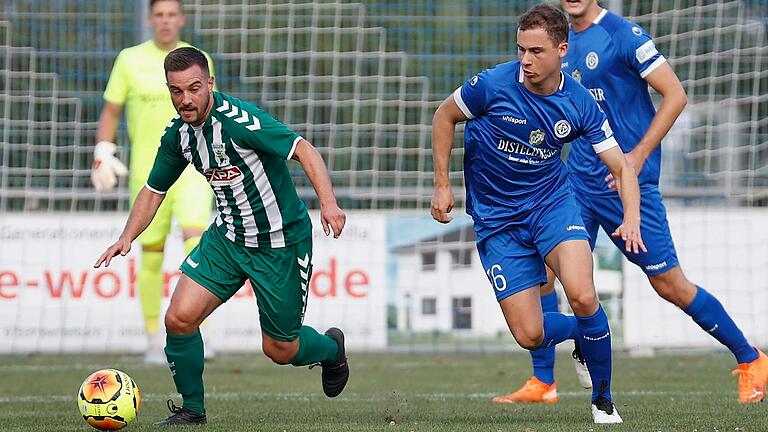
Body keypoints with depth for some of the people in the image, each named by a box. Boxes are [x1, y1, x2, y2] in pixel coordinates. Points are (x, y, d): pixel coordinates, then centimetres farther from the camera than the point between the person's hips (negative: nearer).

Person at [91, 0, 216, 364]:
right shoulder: (131, 60, 2)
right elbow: (110, 111, 6)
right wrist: (102, 155, -4)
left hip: (192, 168, 0)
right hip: (148, 171, 0)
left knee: (195, 237, -21)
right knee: (152, 255, 5)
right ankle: (153, 340, 21)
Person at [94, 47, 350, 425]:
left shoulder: (237, 118, -25)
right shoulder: (177, 134, -2)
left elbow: (303, 150, -28)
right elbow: (153, 190, 12)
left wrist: (328, 202, -41)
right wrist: (127, 237, -2)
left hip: (280, 243, -6)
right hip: (226, 237, 6)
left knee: (280, 350, 5)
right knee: (179, 319, -11)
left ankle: (331, 348, 41)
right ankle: (191, 409, 10)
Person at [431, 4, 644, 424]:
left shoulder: (579, 103, -11)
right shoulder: (493, 84, -18)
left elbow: (621, 168, -7)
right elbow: (444, 116, 1)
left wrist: (631, 219, -25)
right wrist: (442, 185, -2)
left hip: (552, 203, 0)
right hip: (496, 218, 0)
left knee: (582, 297, -26)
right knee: (530, 335, -8)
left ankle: (603, 399, -3)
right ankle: (584, 332, 29)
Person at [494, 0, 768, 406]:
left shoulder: (624, 35, -13)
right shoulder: (564, 40, 10)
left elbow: (675, 95, -14)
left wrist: (638, 155, -18)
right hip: (577, 181, 7)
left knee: (669, 284, -2)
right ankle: (542, 383, 8)